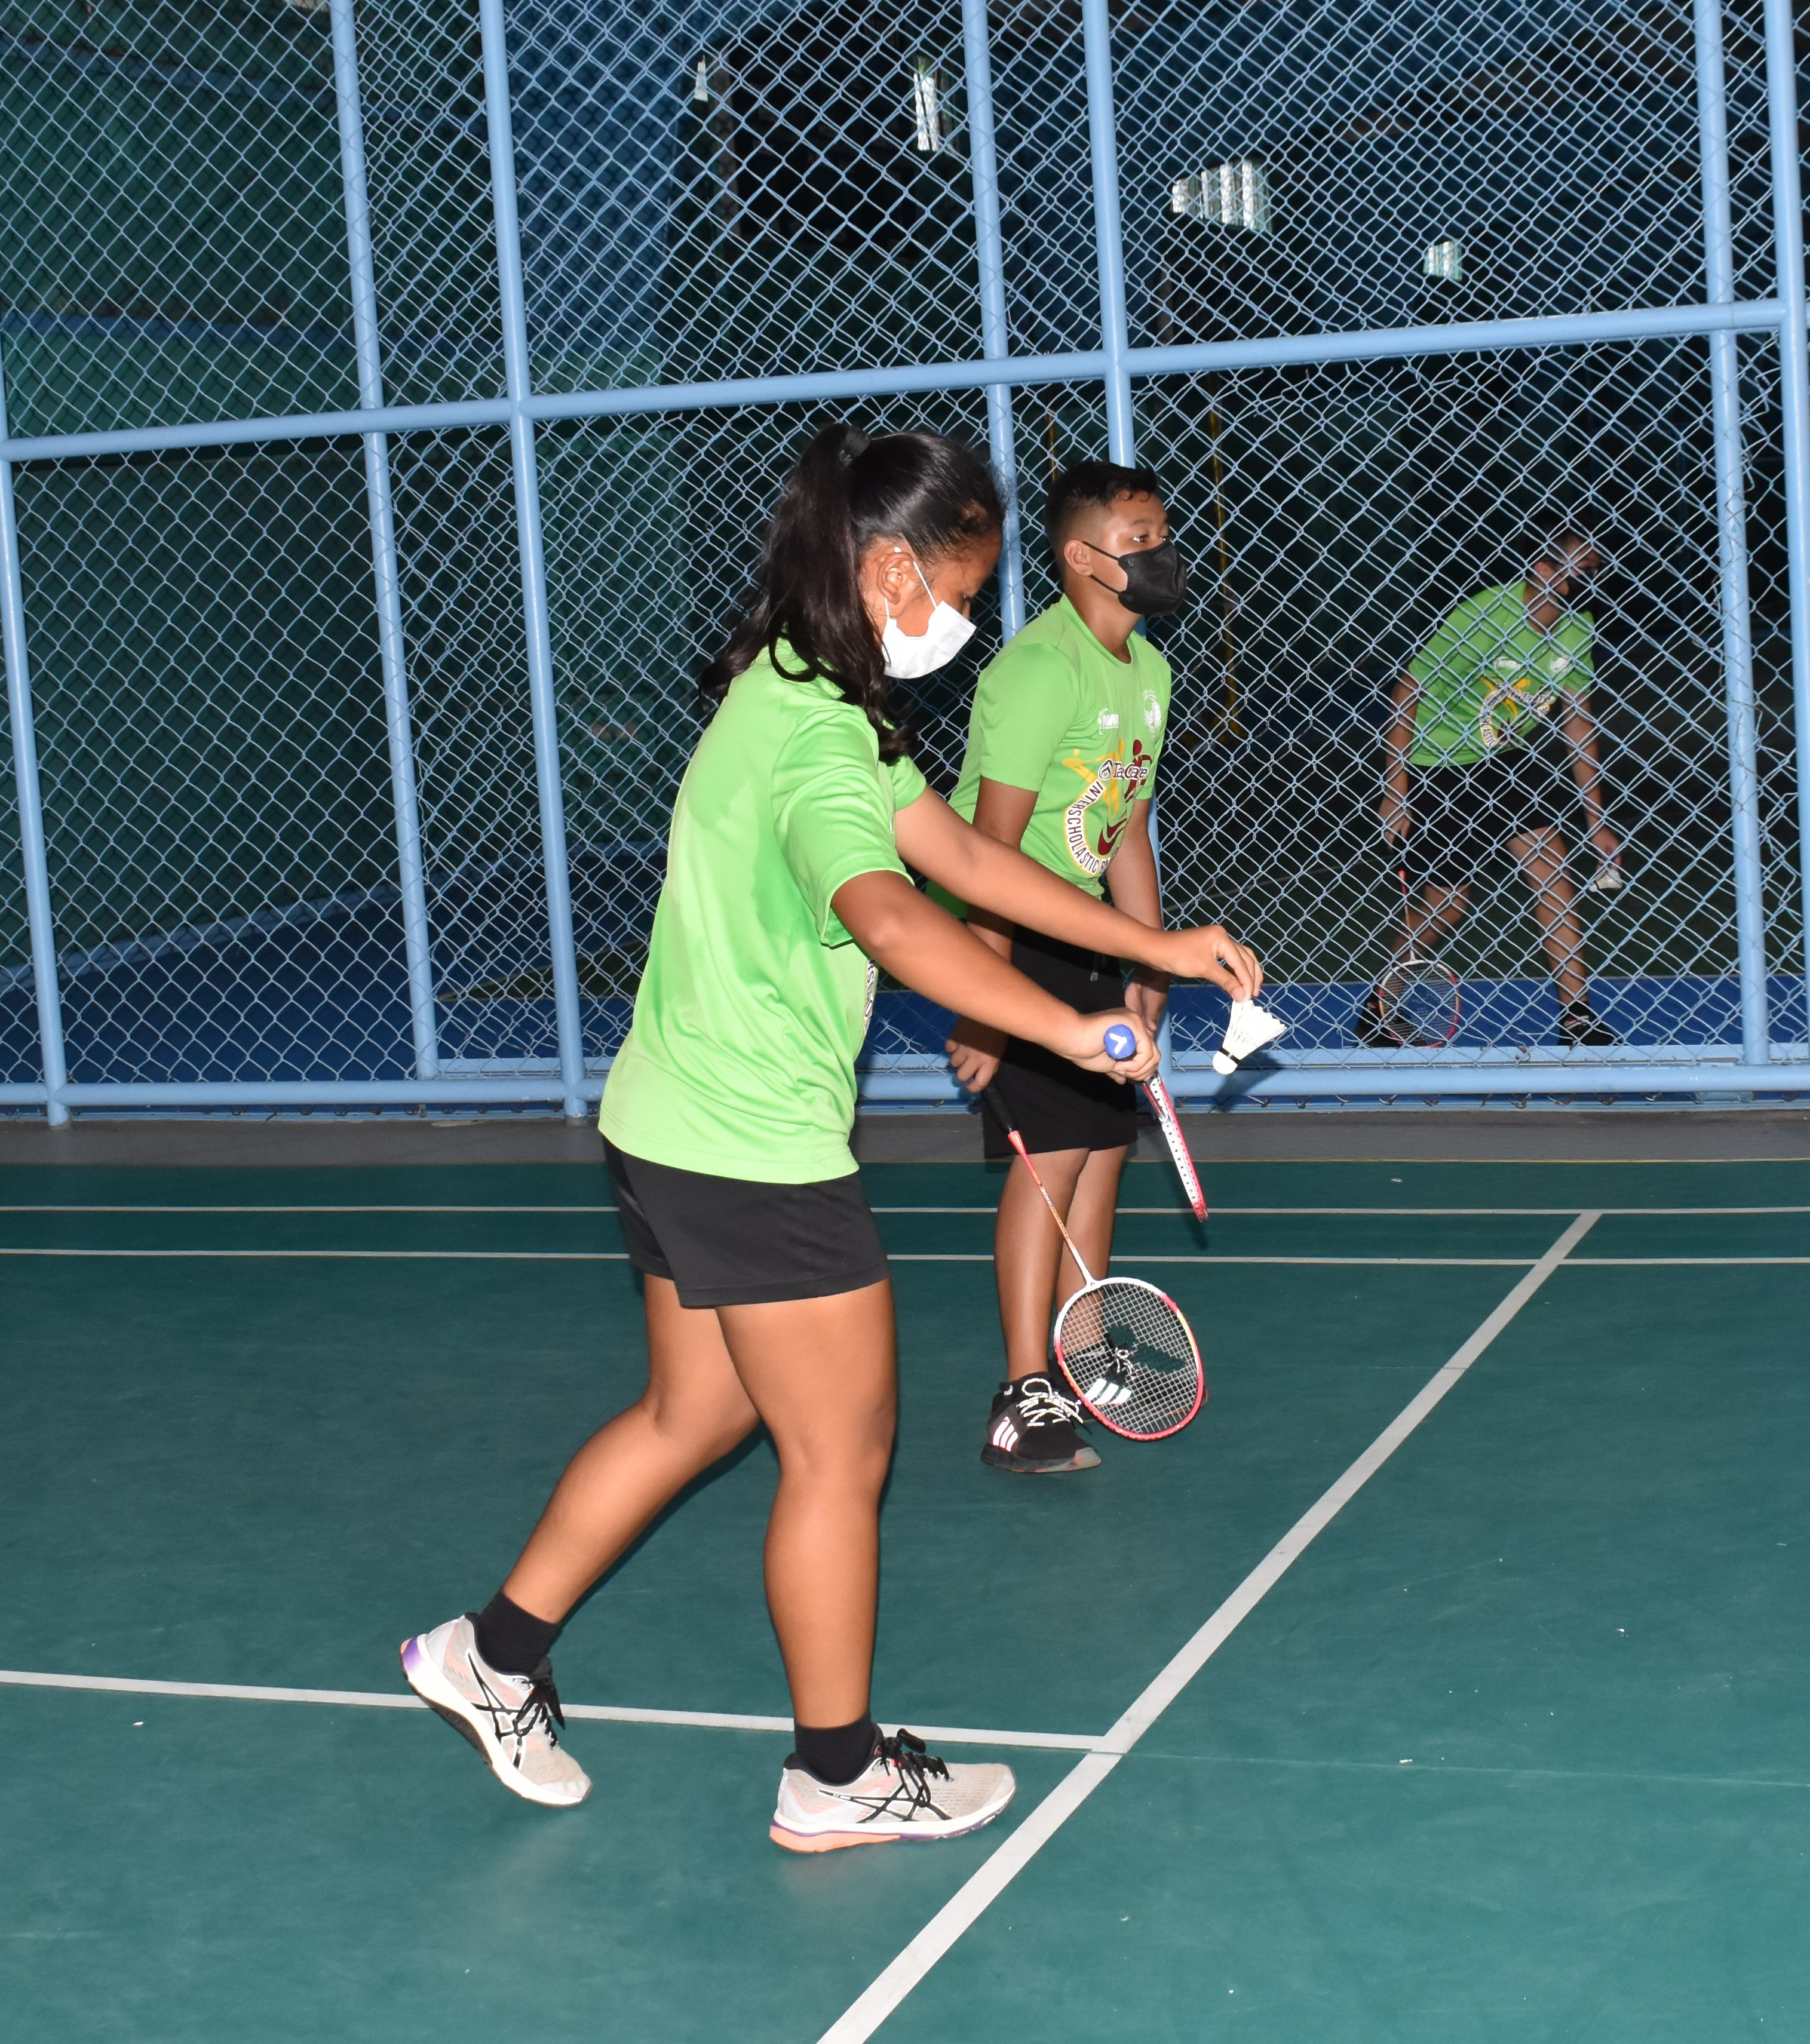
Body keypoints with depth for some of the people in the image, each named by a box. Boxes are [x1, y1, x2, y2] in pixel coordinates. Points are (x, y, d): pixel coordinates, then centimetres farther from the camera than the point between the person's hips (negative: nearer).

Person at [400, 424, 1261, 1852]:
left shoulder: (791, 692, 11)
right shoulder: (818, 734, -22)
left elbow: (959, 852, 14)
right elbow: (890, 918, -42)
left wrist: (1155, 945, 11)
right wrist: (1069, 1030, -45)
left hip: (673, 1131, 10)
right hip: (760, 1156, -10)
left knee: (695, 1414, 23)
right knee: (840, 1457, 5)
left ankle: (494, 1652, 33)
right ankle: (838, 1778, 20)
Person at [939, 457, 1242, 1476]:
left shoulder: (1149, 668, 9)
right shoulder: (1041, 669, -21)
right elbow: (993, 845, -24)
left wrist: (1151, 966, 17)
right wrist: (983, 1003, -26)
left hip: (1080, 931, 9)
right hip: (1003, 929, -9)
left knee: (1106, 1143, 11)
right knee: (1054, 1147, -13)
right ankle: (1026, 1403, -10)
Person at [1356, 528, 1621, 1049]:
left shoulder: (1578, 632, -6)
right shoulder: (1477, 620, -25)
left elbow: (1578, 721, 4)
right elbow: (1407, 697, -17)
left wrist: (1596, 820, 4)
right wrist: (1394, 797, -15)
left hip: (1511, 762, 6)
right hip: (1438, 773, -6)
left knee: (1555, 879, -5)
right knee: (1446, 904, 1)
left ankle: (1577, 1017, 3)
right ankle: (1377, 1012, 22)